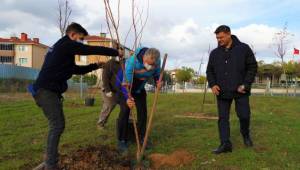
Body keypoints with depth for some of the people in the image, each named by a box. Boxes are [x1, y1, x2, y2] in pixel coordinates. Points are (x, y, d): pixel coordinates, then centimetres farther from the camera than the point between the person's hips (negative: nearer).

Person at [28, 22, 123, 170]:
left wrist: (96, 66, 22)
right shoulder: (66, 44, -6)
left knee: (58, 124, 14)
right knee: (57, 125, -12)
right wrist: (115, 52, -1)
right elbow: (92, 50, -9)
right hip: (46, 91, -10)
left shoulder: (62, 48, 24)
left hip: (49, 91, 10)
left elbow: (76, 69, 27)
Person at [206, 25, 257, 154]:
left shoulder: (243, 48, -1)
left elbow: (252, 67, -1)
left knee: (244, 115, 2)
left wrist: (245, 84, -10)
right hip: (222, 92, 3)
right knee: (223, 118, 1)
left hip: (240, 91, -2)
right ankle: (225, 144, 7)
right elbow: (209, 71, 14)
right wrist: (212, 84, -4)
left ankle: (246, 135, 32)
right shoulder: (214, 53, 8)